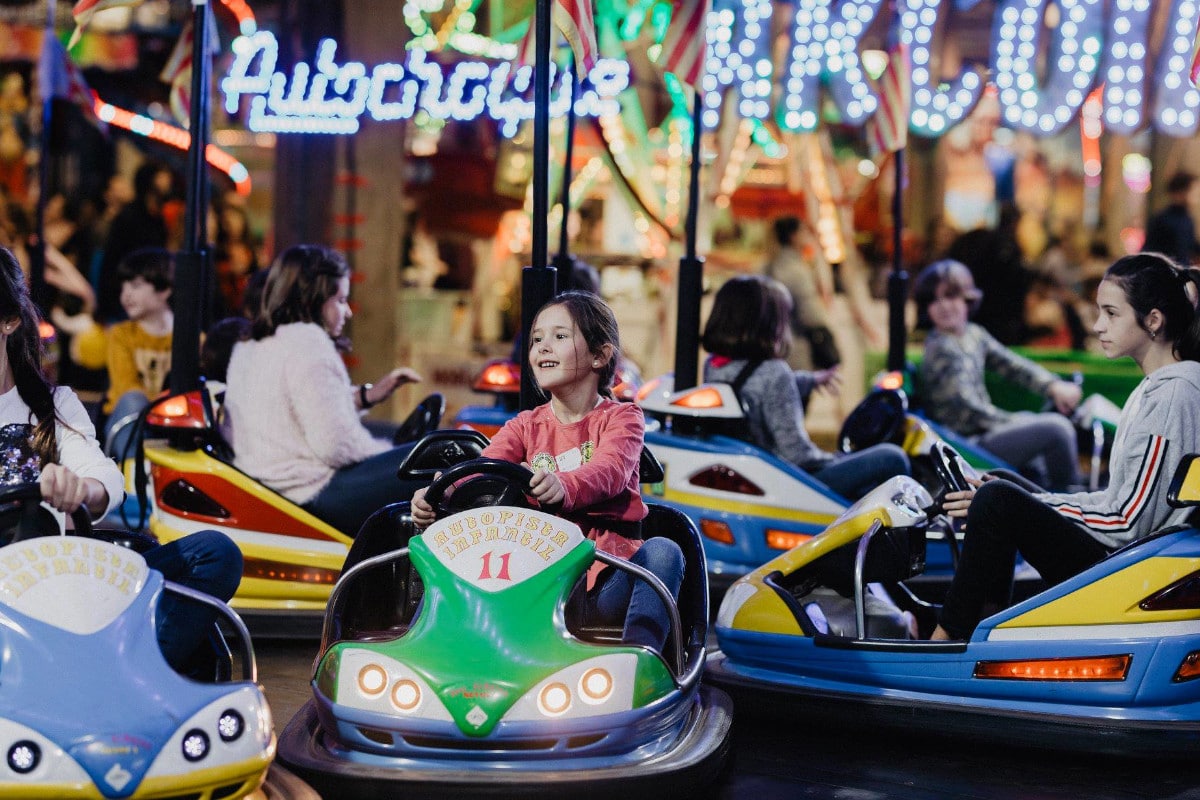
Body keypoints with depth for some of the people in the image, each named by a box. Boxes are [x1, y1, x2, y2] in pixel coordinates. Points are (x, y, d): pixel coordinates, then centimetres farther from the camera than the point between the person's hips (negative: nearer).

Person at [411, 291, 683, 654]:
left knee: (662, 552, -32)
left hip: (605, 578, -3)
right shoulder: (525, 426, 16)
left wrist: (563, 487, -44)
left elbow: (610, 471, -19)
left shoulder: (622, 417, 5)